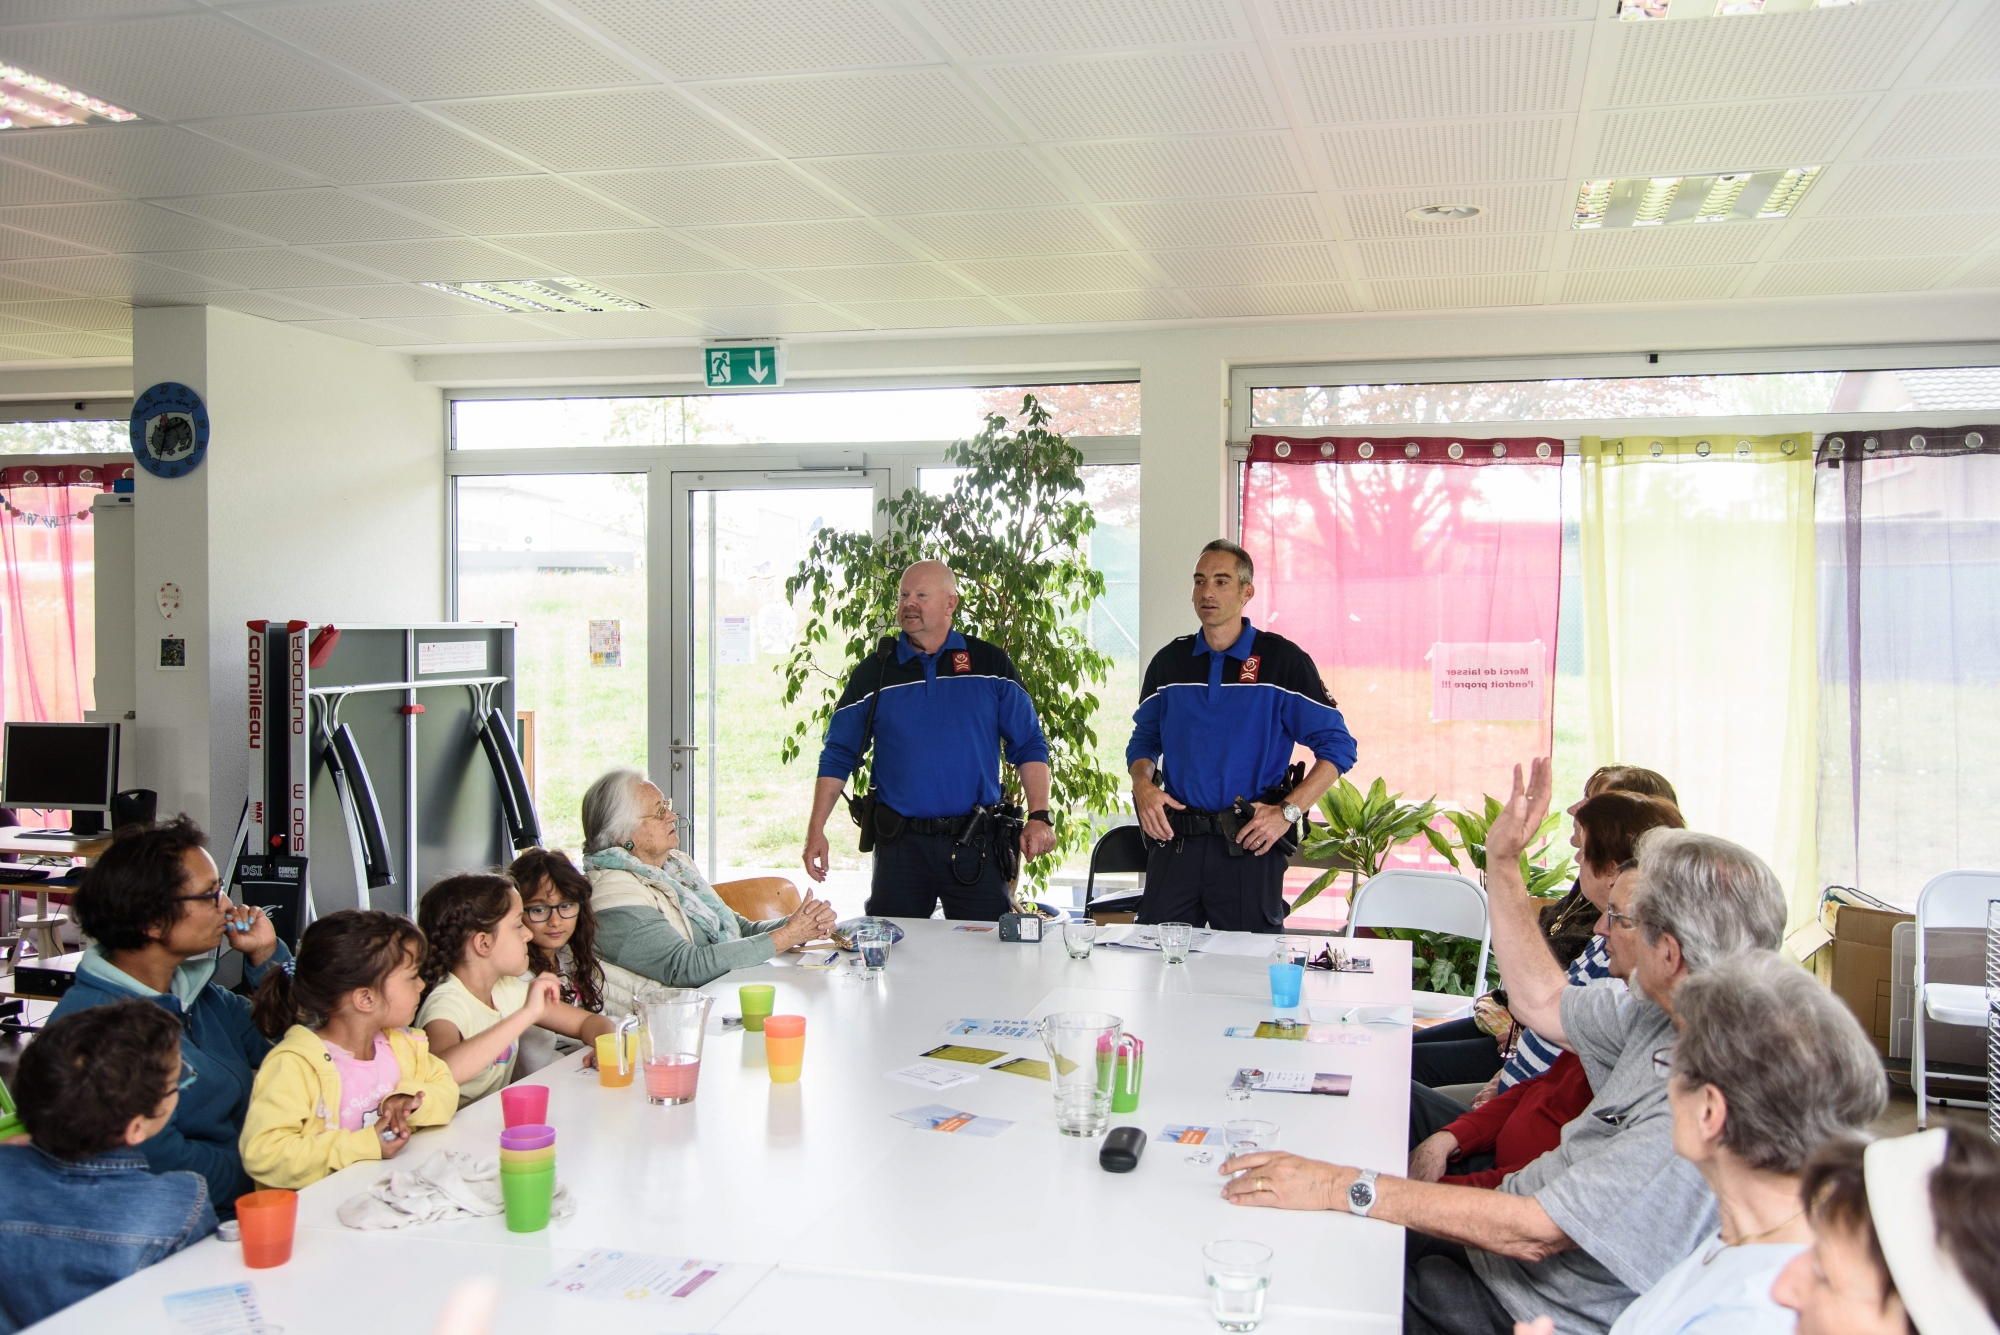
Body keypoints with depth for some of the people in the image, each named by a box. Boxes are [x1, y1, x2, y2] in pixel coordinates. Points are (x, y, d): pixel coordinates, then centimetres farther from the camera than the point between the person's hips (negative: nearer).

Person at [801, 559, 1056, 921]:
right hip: (900, 844, 1)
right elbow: (838, 755, 7)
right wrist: (816, 830, -1)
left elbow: (1029, 745, 5)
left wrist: (1039, 817, -6)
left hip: (975, 845, 0)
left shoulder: (991, 664, 4)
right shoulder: (875, 672, 5)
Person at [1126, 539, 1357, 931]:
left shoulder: (1282, 660, -1)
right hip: (1174, 843, 3)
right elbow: (1144, 740, 21)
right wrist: (1142, 785, -1)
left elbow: (1337, 746, -2)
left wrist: (1287, 812, -11)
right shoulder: (1169, 662, 11)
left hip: (1250, 845, -3)